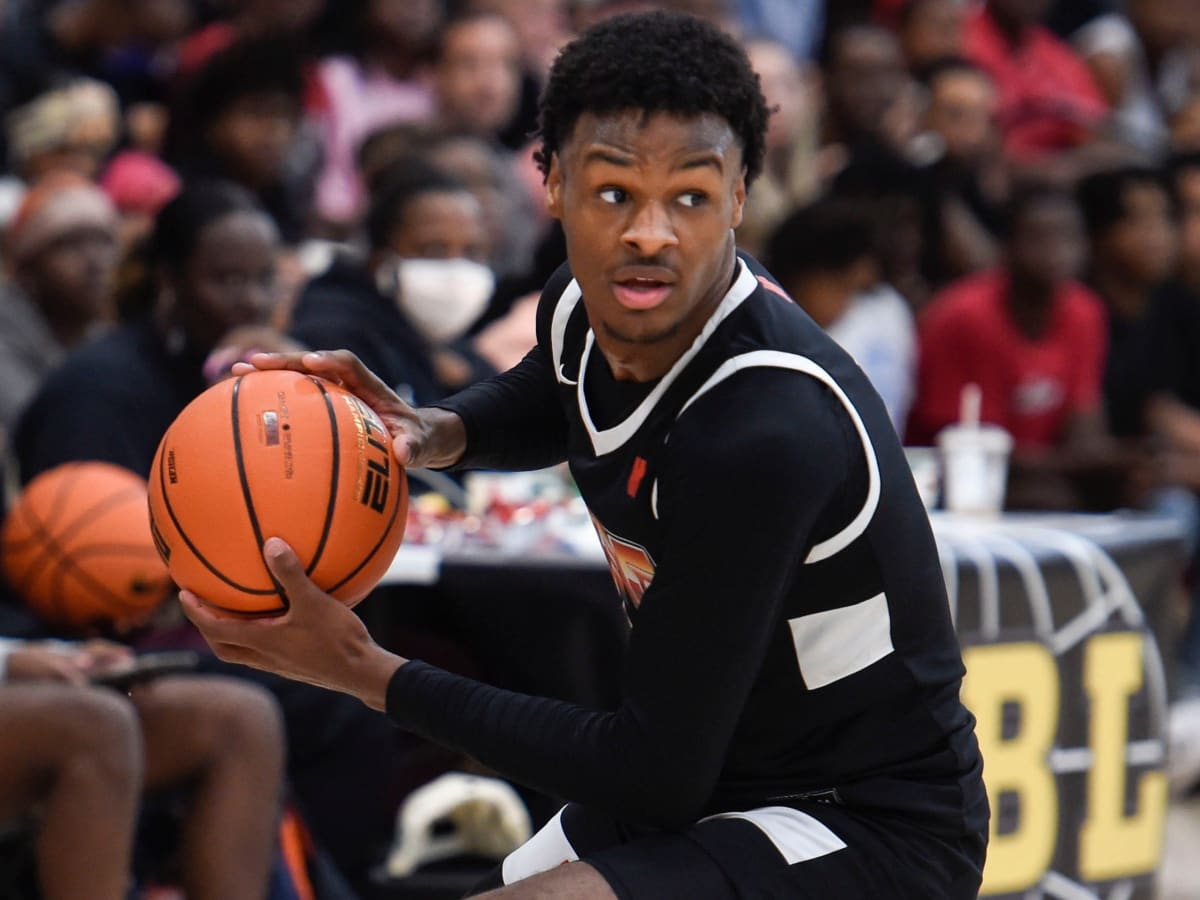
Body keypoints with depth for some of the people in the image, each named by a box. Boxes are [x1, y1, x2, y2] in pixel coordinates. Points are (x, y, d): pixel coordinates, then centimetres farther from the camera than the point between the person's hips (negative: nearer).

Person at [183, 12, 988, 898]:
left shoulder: (764, 433, -30)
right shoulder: (584, 306, -4)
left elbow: (658, 773, -25)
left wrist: (365, 672, -19)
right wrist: (430, 432, 1)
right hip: (714, 783, 9)